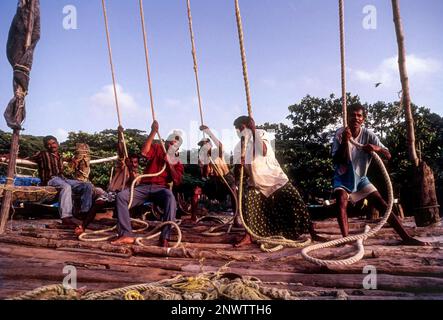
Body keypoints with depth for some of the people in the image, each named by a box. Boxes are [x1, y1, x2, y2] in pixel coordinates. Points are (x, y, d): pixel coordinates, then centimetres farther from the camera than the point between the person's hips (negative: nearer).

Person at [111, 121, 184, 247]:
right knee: (121, 196, -24)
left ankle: (165, 238, -41)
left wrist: (170, 164, -8)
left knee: (171, 198, -38)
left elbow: (177, 181, 0)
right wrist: (153, 132, -13)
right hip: (144, 187, 1)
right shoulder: (157, 149, 15)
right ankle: (127, 235, -28)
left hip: (161, 189, -1)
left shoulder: (177, 162, 16)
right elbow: (144, 152, -9)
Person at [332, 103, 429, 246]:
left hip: (360, 177, 3)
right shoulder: (340, 134, -16)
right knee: (341, 202, -30)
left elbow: (388, 155, -15)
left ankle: (406, 237, 1)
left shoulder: (368, 135, -11)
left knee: (382, 204, -3)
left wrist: (377, 148, -38)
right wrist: (345, 141, -35)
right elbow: (337, 161, -22)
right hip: (343, 177, -3)